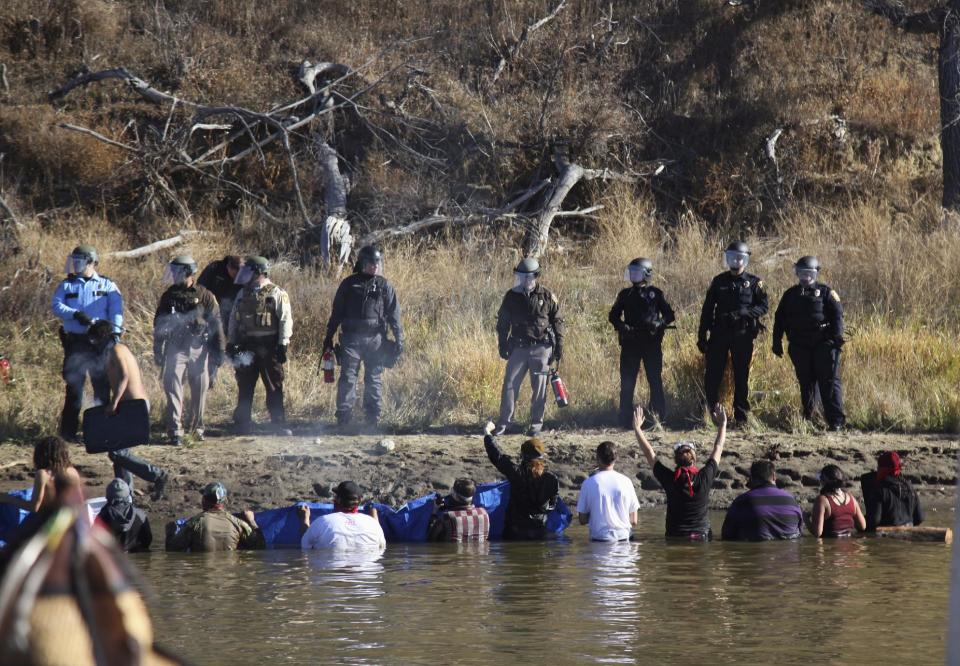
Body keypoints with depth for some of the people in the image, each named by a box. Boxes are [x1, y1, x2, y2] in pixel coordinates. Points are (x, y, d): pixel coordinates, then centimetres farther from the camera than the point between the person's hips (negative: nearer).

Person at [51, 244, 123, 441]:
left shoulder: (107, 285, 9)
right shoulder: (67, 285, 12)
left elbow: (116, 309, -2)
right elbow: (56, 306, -2)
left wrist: (115, 330, -19)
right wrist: (75, 314, -20)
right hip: (75, 341, 0)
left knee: (103, 385, 3)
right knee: (74, 386, -3)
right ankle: (68, 430, 1)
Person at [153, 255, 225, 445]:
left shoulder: (205, 296, 0)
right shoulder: (169, 296, 7)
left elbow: (216, 326, 1)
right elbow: (158, 325, 13)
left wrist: (219, 353, -2)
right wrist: (157, 352, 10)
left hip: (199, 350, -1)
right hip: (175, 349, 1)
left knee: (200, 390, 7)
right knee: (173, 388, -10)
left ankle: (197, 427, 25)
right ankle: (175, 431, -12)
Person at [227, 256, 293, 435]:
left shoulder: (276, 294, -3)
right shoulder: (243, 295, 14)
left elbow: (286, 320, -7)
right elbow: (234, 320, 18)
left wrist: (283, 344, -13)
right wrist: (232, 343, 10)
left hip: (268, 347, -5)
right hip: (246, 346, 5)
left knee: (274, 387, -1)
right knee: (244, 387, 7)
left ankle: (279, 424, 3)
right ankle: (242, 425, 12)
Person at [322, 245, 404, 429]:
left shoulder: (384, 286, 8)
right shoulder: (349, 284, 7)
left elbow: (394, 314, 8)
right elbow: (336, 312, 11)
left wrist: (399, 339, 1)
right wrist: (328, 338, 8)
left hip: (376, 339, 1)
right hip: (351, 338, -1)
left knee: (374, 380, 3)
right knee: (347, 378, -7)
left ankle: (373, 420, 7)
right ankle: (343, 418, -8)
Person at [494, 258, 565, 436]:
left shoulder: (547, 297, 0)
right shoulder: (511, 296, 4)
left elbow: (557, 321, 6)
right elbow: (502, 323, 11)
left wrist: (559, 347, 3)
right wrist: (503, 346, 6)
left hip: (541, 348, -2)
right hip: (519, 348, 2)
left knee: (539, 387, 2)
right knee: (510, 383, -3)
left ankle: (536, 423, 12)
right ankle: (504, 422, 2)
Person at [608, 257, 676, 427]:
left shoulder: (655, 294, 5)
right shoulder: (625, 294, 10)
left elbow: (669, 315, 6)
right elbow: (613, 315, 12)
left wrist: (660, 323, -15)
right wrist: (621, 326, -9)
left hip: (651, 342, -2)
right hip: (630, 342, 2)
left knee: (655, 380, -1)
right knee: (627, 382, 1)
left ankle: (659, 416, 3)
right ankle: (625, 418, 6)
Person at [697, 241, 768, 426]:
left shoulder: (753, 282, 4)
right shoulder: (719, 282, 9)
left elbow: (763, 307, -3)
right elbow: (707, 310, 9)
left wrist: (742, 313, -19)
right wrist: (702, 336, 4)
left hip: (743, 335, -2)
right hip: (720, 334, 2)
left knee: (742, 377, 3)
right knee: (712, 376, -2)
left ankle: (741, 415, 10)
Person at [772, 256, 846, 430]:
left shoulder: (825, 292, 5)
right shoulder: (790, 294, 16)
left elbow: (837, 314, -2)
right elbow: (780, 319, 18)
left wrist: (837, 336, -14)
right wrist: (777, 342, 11)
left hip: (823, 344, -4)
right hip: (800, 346, 4)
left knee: (829, 381, -9)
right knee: (806, 382, 10)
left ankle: (836, 420, -13)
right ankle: (807, 417, 22)